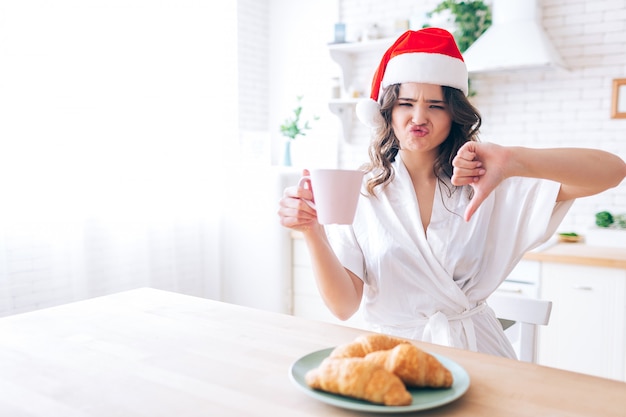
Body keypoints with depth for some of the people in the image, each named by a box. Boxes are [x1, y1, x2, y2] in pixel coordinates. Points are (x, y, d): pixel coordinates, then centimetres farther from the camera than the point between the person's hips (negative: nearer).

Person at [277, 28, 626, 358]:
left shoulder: (485, 183, 1)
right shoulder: (361, 194, -1)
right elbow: (344, 305, -8)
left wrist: (512, 161, -26)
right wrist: (313, 231, -25)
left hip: (477, 351, 1)